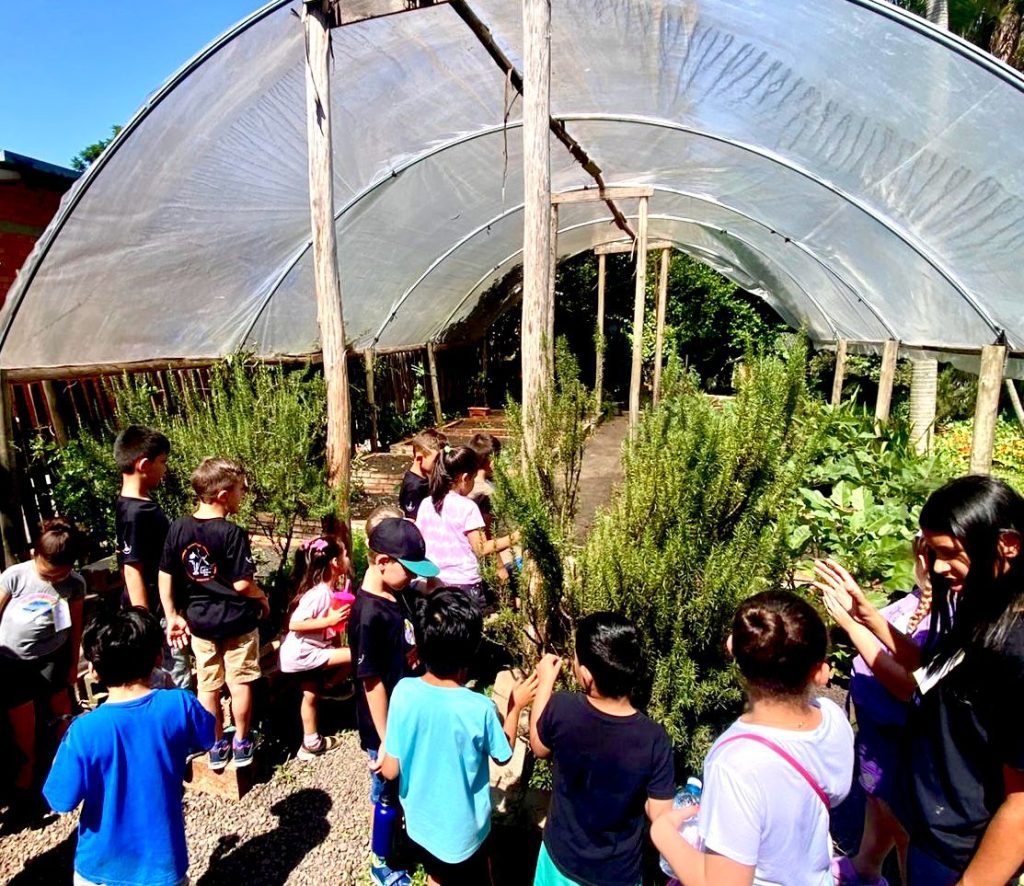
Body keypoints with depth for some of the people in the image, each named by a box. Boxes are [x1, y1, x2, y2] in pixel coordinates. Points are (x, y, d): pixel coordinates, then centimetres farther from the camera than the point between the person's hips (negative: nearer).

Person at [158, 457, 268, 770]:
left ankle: (217, 747, 29)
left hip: (200, 622, 4)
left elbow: (165, 576, 0)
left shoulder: (178, 528, -6)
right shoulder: (232, 533, -22)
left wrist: (172, 616, 9)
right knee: (240, 684, 12)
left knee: (208, 686, 16)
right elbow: (242, 584, -21)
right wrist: (262, 598, -1)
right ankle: (241, 745, 26)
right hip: (237, 620, -4)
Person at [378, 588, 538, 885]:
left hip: (419, 822, 3)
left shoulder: (403, 692, -24)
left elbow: (390, 770, -14)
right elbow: (503, 755, -10)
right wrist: (516, 706, 0)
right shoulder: (479, 708, -31)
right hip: (463, 829, -2)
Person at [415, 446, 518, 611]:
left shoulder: (426, 504, 2)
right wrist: (514, 538, -8)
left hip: (434, 582, 6)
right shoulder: (467, 507, -14)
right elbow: (481, 548, -13)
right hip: (464, 583, -5)